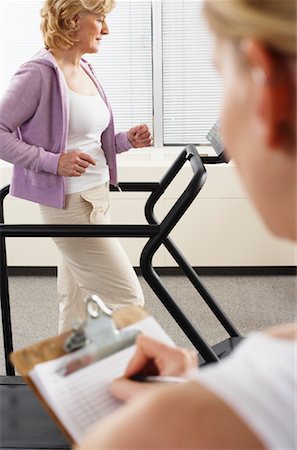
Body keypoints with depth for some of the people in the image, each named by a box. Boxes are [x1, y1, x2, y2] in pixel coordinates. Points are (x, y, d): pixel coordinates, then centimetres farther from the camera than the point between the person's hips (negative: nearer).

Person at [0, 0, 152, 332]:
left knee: (79, 304, 17)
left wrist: (125, 140, 4)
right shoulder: (39, 74, -14)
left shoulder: (85, 71, 13)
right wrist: (54, 162, -24)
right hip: (70, 204, -9)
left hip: (97, 196, 9)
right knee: (127, 299, -6)